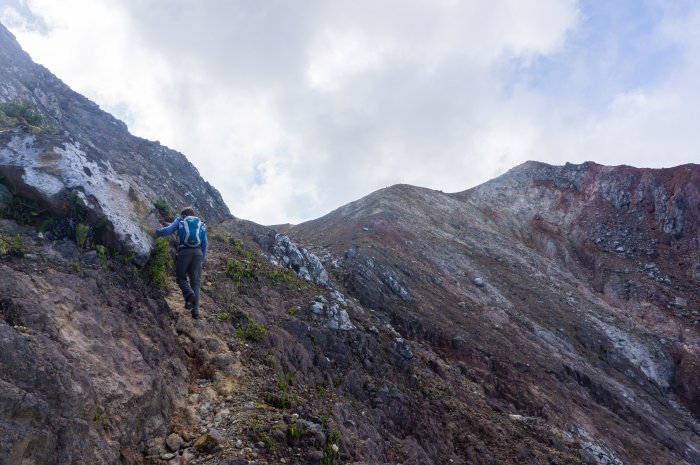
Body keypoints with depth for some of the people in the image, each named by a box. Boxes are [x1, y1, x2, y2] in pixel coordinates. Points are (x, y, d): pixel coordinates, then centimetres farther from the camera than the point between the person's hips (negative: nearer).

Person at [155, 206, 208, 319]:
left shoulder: (180, 220, 17)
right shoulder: (201, 224, 23)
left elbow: (168, 230, 2)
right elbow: (204, 243, 16)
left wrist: (156, 232, 20)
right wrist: (203, 259, 22)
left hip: (184, 251, -2)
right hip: (198, 252, 2)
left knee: (181, 277, 13)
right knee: (195, 281, 4)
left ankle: (189, 295, -17)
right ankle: (195, 309, -8)